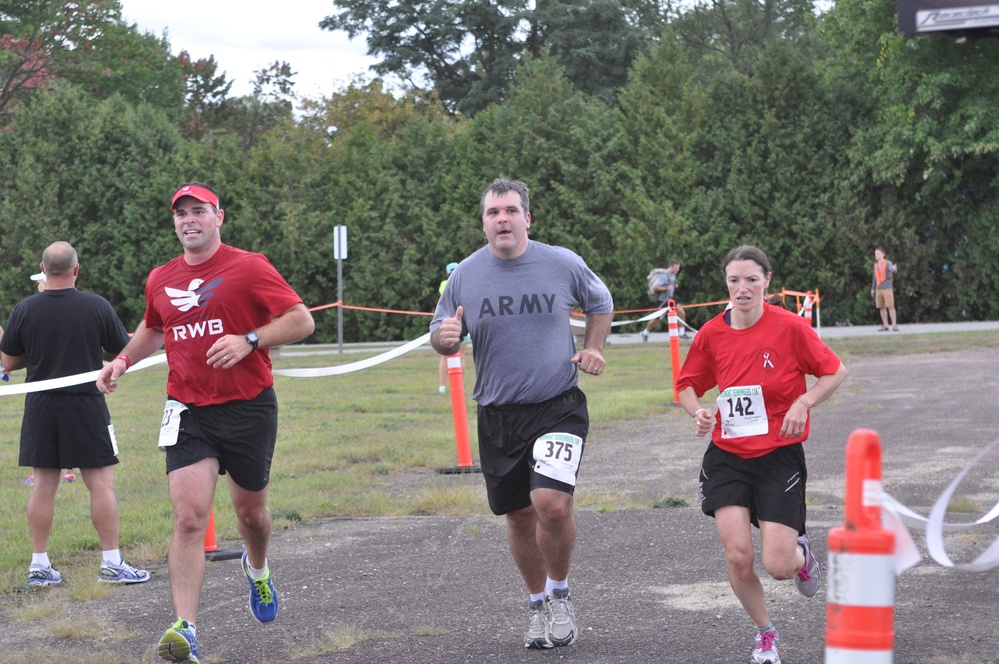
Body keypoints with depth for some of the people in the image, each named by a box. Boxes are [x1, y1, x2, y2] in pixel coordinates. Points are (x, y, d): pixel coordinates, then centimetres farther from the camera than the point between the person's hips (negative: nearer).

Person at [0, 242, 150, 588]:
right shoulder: (97, 306, -8)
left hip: (40, 406, 3)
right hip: (86, 404, -3)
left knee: (43, 485, 8)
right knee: (101, 483, 2)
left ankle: (39, 565, 11)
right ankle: (111, 563, 3)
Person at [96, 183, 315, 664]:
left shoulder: (248, 267, -6)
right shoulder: (160, 281, 10)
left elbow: (302, 320, -9)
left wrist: (249, 340, -21)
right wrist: (123, 360, 15)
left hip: (248, 407, -2)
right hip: (188, 412, 2)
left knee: (250, 509, 15)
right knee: (189, 516, -13)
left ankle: (257, 569, 51)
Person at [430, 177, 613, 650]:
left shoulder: (564, 265, -2)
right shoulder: (465, 275, 0)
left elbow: (600, 303, 18)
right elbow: (443, 341, 10)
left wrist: (593, 349, 2)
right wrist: (444, 337, -13)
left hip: (558, 408, -2)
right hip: (497, 415, 3)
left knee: (551, 502, -21)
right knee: (519, 517, 10)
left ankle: (559, 596, 4)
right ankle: (538, 606, 32)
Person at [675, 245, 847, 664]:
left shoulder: (789, 327, -11)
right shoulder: (712, 334, -3)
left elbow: (835, 372, -1)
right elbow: (688, 385, 13)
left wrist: (803, 403, -15)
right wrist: (698, 412, -8)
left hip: (779, 455, -2)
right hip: (728, 456, 2)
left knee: (778, 566, -10)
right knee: (737, 556, -12)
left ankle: (800, 552, 31)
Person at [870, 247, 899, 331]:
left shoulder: (888, 263, -7)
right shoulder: (876, 265, 13)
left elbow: (893, 270, -29)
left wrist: (894, 268, -54)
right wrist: (872, 289, 23)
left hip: (888, 289, -6)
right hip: (879, 290, 6)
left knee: (890, 306, -9)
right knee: (881, 307, 4)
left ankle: (894, 326, -5)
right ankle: (885, 326, 9)